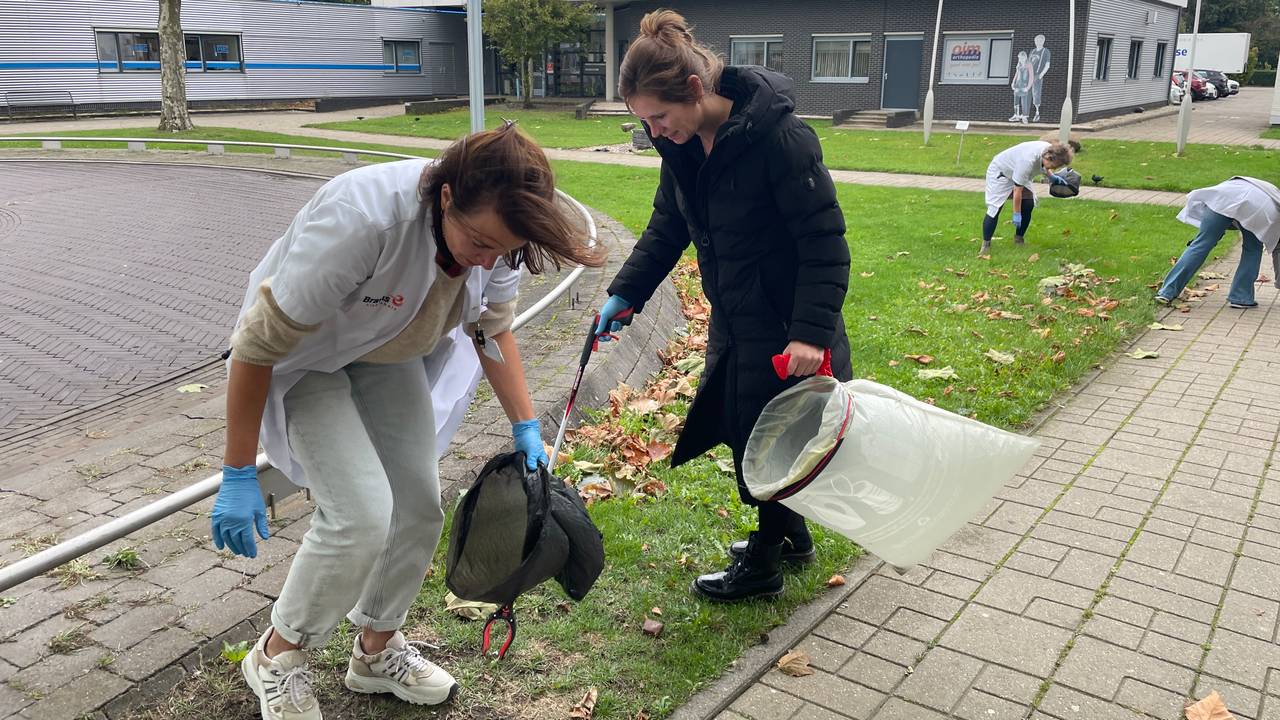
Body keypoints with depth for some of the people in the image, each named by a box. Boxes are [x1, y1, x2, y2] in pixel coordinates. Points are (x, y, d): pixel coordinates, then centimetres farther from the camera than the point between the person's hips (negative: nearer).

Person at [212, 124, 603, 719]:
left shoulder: (492, 229, -21)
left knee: (419, 505, 2)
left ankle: (378, 649, 27)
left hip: (390, 355, 6)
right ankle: (277, 657, 9)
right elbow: (258, 345, -31)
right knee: (361, 515, -18)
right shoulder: (361, 219, -40)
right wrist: (238, 476, -24)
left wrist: (526, 427, -9)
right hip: (303, 355, -5)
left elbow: (494, 329, -1)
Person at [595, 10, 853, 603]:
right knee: (742, 427, 18)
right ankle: (789, 536, 40)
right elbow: (667, 227, 10)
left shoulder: (777, 135, -26)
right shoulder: (683, 144, -3)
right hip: (733, 320, 8)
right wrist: (625, 294, 2)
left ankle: (763, 564, 26)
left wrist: (810, 331, -30)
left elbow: (824, 239, -24)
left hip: (786, 325, -8)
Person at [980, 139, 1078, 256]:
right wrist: (1016, 214, -25)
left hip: (1018, 173, 8)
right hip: (1000, 172, -8)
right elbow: (1017, 190, -32)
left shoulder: (1050, 150, -18)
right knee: (994, 208, -16)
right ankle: (985, 246, -11)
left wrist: (1051, 176, -6)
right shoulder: (1028, 161, -41)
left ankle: (1019, 240, 8)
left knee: (1028, 204, -5)